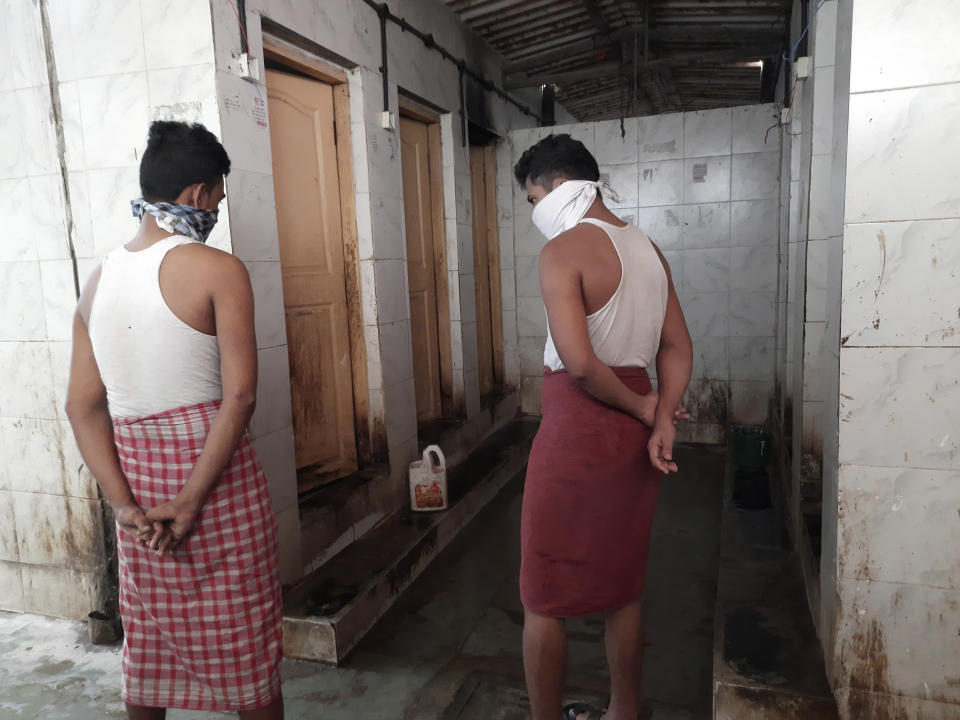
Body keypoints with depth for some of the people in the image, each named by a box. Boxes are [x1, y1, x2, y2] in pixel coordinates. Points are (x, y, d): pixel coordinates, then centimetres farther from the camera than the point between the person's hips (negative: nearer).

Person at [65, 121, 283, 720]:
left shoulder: (98, 282, 6)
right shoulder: (217, 270, -12)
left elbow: (82, 407, 2)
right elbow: (239, 396, -20)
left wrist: (125, 504, -2)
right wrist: (191, 503, -15)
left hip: (137, 472, 6)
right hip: (215, 475, -5)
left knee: (148, 647, 22)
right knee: (247, 651, 11)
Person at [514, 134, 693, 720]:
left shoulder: (564, 250, -14)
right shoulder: (648, 249, 10)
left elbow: (578, 359, -26)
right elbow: (679, 348, 6)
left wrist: (641, 407, -11)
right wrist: (662, 424, -3)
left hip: (578, 428, -8)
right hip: (634, 434, 8)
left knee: (543, 599, 9)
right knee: (624, 586, 21)